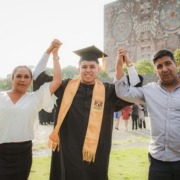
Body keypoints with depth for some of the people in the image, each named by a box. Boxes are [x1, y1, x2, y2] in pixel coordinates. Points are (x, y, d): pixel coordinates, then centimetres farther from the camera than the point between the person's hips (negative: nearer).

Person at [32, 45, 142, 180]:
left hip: (95, 152, 0)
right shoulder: (66, 86, 3)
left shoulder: (108, 91, 2)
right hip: (68, 150, 0)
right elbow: (39, 76, 7)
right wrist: (48, 52, 0)